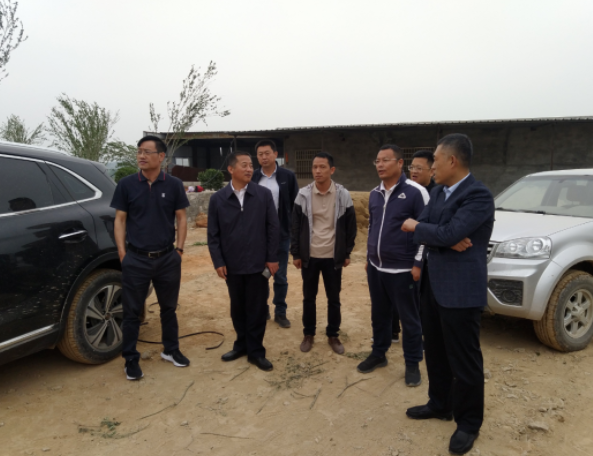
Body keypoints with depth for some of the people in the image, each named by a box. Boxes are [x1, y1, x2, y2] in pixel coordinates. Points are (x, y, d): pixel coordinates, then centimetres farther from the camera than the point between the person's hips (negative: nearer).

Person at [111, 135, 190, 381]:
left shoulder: (174, 185, -1)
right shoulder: (126, 184, -2)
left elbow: (181, 218, 4)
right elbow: (120, 219, 1)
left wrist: (179, 248, -2)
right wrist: (122, 252, -5)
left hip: (168, 258, 1)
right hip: (136, 259, -1)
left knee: (169, 307, 15)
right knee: (131, 311, 7)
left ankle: (171, 350, 33)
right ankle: (131, 360, 22)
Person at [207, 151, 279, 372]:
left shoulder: (264, 194, -3)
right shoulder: (217, 199, -1)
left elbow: (273, 228, -1)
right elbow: (213, 234, 2)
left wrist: (272, 258, -4)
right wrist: (218, 262, -4)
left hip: (258, 263, -1)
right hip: (232, 265, 2)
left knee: (256, 309, 7)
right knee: (237, 308, 15)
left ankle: (255, 351, 21)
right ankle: (242, 344, 33)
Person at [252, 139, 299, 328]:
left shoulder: (288, 176, -1)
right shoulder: (252, 177, 1)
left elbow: (295, 205, 0)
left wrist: (293, 229, -5)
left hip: (281, 234, -1)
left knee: (280, 276, 8)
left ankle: (280, 312, 21)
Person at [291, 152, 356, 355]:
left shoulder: (343, 195, -6)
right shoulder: (303, 195, -5)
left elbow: (350, 226, 2)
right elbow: (296, 226, 1)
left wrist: (347, 253, 2)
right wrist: (296, 253, -1)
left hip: (333, 257, 0)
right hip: (309, 256, 1)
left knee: (334, 298, 10)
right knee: (308, 297, 12)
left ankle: (333, 335, 27)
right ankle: (308, 334, 28)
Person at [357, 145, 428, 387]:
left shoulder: (415, 192, -12)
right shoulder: (374, 194, 8)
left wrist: (418, 263, -13)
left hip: (402, 270, -6)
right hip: (376, 267, 6)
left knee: (409, 319, 7)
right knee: (379, 315, 17)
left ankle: (412, 364, 23)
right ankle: (378, 354, 34)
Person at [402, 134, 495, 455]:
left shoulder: (479, 195, -17)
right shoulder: (437, 192, 10)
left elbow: (448, 233, -25)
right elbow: (418, 231, 3)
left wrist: (416, 226, -8)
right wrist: (447, 243, -15)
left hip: (460, 289, -8)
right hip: (433, 284, 9)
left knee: (464, 361, 6)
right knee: (435, 352, 20)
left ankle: (468, 423, 24)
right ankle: (440, 404, 39)